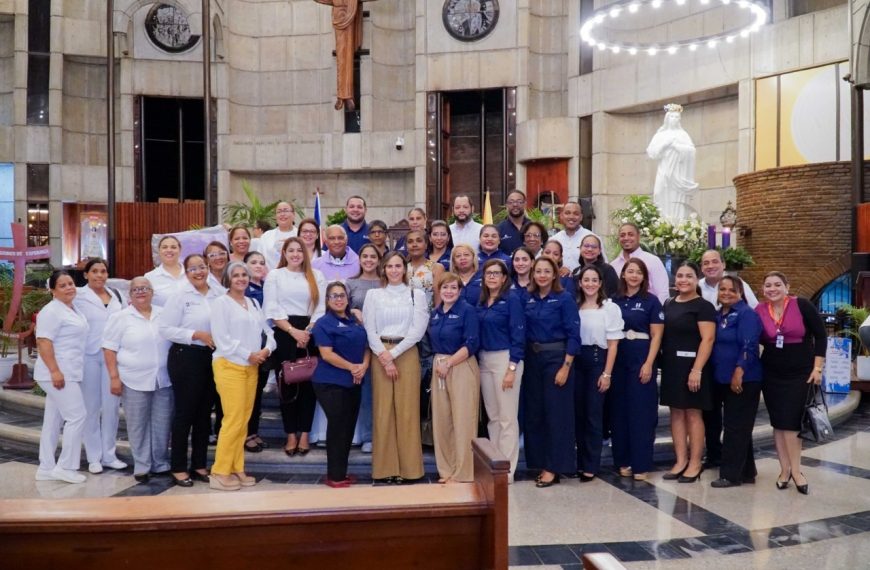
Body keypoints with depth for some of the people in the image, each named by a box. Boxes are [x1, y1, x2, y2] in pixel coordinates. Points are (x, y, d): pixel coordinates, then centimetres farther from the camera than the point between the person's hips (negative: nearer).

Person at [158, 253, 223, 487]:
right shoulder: (180, 295, -6)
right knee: (185, 412, 2)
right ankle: (179, 468, 12)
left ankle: (199, 465, 23)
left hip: (212, 358, 5)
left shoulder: (219, 294, 6)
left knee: (204, 413, 12)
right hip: (186, 357, -4)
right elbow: (165, 328, -11)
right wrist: (197, 335, -16)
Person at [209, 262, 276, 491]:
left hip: (251, 367, 7)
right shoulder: (221, 302, -4)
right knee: (233, 420, -10)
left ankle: (236, 469, 16)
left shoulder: (254, 303, 16)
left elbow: (267, 330, 14)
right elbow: (222, 338, -13)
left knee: (244, 420, 8)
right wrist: (248, 355, -14)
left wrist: (267, 349, -6)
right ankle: (219, 474, -3)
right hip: (229, 365, -6)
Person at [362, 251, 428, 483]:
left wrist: (394, 353, -10)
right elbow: (369, 330, 2)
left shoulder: (417, 294, 7)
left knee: (407, 411, -2)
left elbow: (418, 330, -3)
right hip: (380, 355, 1)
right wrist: (384, 357, -9)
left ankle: (408, 468, 4)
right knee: (383, 411, -1)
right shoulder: (373, 294, 10)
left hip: (407, 354, -1)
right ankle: (385, 468, 6)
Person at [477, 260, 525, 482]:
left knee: (507, 417, -2)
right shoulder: (481, 301, 11)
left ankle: (507, 470, 5)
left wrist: (512, 368, -17)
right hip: (483, 360, 7)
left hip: (505, 359, -7)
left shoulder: (512, 299, -7)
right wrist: (477, 362, 8)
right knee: (492, 416, 12)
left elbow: (518, 335, -11)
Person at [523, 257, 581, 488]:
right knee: (534, 412, 9)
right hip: (532, 358, 5)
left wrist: (566, 367, -15)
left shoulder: (564, 299, -6)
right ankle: (540, 463, 20)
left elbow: (573, 336, -10)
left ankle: (554, 467, 5)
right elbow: (523, 332, 10)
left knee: (556, 412, -1)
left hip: (556, 358, -5)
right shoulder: (528, 299, 7)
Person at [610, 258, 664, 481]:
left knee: (641, 411, -2)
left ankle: (641, 464, 4)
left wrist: (648, 364, -12)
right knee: (619, 409, 6)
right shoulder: (614, 300, 9)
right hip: (617, 359, 3)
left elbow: (657, 335, -3)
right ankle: (623, 460, 16)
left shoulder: (651, 301, 0)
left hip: (641, 360, -3)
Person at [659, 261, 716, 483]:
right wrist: (663, 363, 11)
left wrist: (697, 369, -22)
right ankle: (680, 461, 16)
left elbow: (708, 339, -15)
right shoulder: (669, 304, 13)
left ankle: (695, 464, 9)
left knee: (693, 414, 0)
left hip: (692, 367, -7)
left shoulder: (703, 306, -8)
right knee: (676, 413, 9)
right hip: (671, 366, 7)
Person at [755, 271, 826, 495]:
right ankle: (785, 469, 14)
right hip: (771, 374, 3)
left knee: (790, 421, -7)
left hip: (799, 373, -3)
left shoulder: (802, 306, -10)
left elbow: (820, 336, -7)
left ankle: (795, 469, 6)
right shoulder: (759, 311, -3)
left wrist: (817, 368, -9)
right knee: (778, 422, 5)